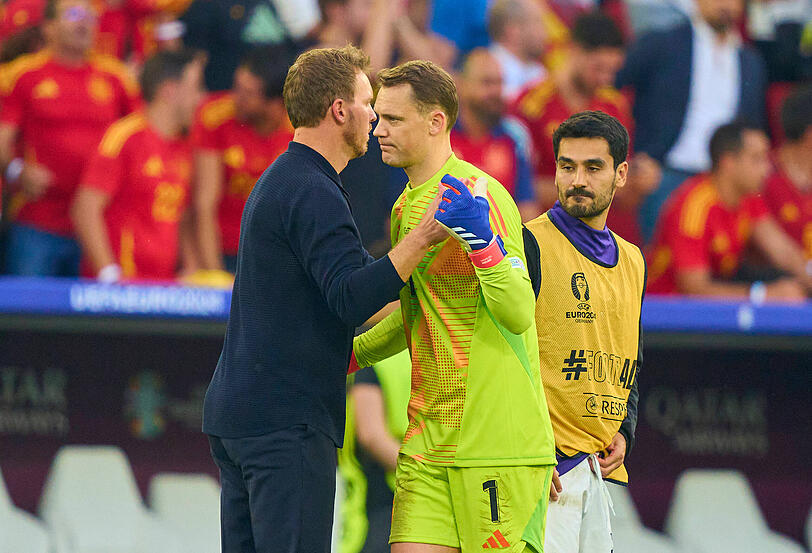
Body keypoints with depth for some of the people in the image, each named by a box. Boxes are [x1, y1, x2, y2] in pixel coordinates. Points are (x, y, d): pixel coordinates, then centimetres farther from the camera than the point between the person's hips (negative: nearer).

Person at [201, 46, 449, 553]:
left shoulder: (278, 183, 20)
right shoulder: (313, 193, -13)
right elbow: (352, 298, -25)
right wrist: (424, 237, -30)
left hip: (235, 414, 10)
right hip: (288, 421, -10)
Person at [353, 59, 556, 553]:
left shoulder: (482, 195, -12)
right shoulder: (407, 206, 16)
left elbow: (519, 314, -20)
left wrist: (481, 239, -33)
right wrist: (351, 354, 20)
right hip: (427, 443, 8)